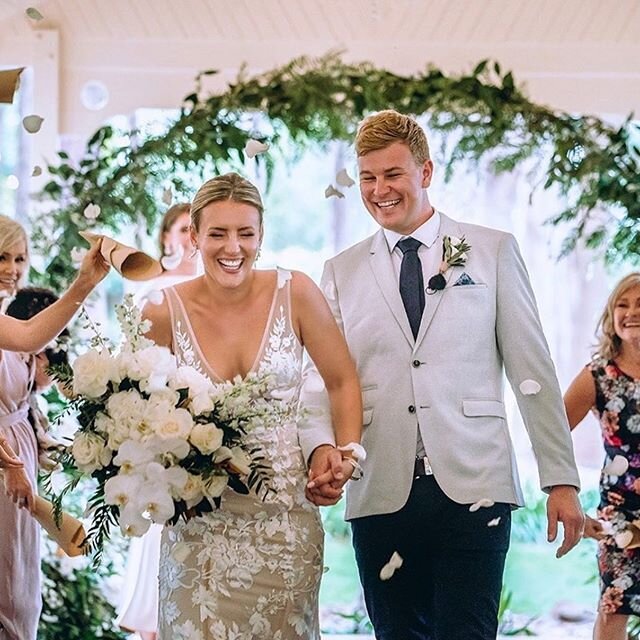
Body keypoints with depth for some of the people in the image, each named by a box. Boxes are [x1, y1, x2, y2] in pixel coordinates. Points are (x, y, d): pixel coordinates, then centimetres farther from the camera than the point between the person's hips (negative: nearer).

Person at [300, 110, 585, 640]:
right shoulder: (341, 272, 12)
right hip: (381, 494, 2)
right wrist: (321, 446, -15)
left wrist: (561, 478, -1)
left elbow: (533, 372, 4)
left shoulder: (493, 251, 7)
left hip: (474, 487, -2)